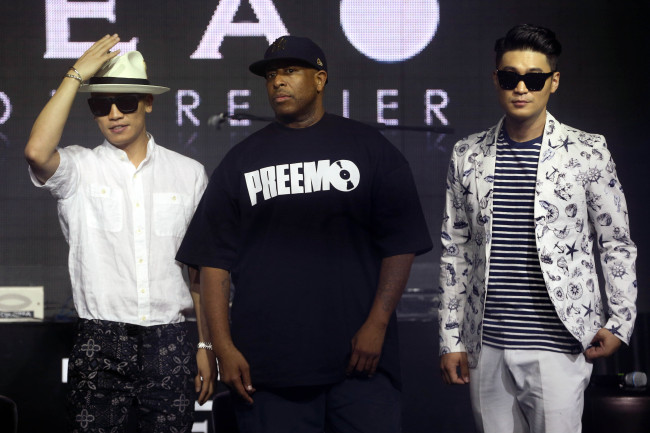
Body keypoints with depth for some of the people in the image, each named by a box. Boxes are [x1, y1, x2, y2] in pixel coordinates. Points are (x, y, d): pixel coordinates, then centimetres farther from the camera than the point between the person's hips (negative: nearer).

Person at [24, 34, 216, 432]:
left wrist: (207, 346, 9)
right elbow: (37, 152, -20)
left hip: (169, 342, 1)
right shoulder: (79, 169, 4)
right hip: (99, 343, -1)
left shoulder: (189, 174, 9)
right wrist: (77, 75, -10)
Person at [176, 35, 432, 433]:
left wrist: (377, 325, -8)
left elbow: (400, 246, 2)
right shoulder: (242, 160, 13)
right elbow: (214, 260, 8)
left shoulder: (369, 148, 8)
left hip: (359, 359, -1)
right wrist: (224, 347, -1)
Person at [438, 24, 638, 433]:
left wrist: (620, 321, -3)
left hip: (559, 345, -3)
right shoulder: (468, 155, 8)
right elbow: (455, 251, 12)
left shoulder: (587, 152, 0)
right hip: (486, 346, 3)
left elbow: (617, 244, 5)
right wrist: (450, 340, 9)